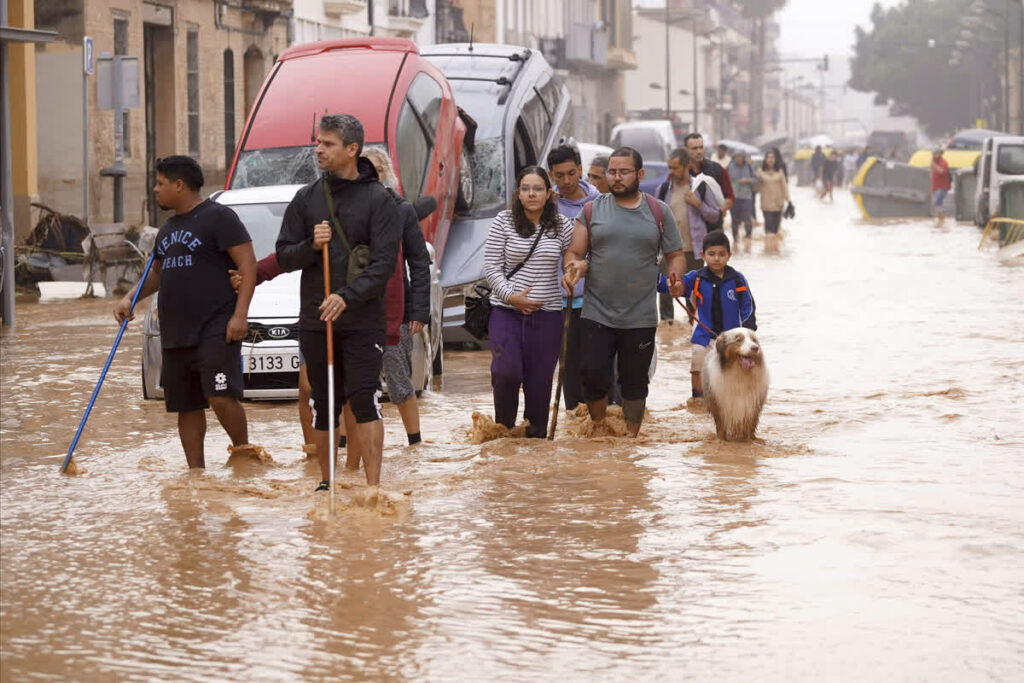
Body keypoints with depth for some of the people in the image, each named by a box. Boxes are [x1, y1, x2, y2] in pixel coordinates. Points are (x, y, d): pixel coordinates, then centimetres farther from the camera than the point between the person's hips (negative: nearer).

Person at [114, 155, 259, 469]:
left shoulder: (217, 217, -5)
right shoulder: (168, 228, 20)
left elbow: (248, 264, -10)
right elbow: (157, 273, 32)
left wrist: (240, 314, -19)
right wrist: (129, 299, 13)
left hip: (215, 331, -8)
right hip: (175, 335, 8)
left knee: (221, 397, -20)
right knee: (187, 407, 8)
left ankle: (243, 451, -2)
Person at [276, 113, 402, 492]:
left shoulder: (379, 200, -2)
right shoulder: (306, 198, 9)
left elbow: (384, 262, -10)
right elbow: (284, 256, 10)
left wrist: (348, 297, -22)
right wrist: (311, 246, -12)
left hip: (363, 320, -4)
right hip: (314, 319, 4)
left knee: (364, 399, -10)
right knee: (323, 404, 9)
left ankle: (373, 485, -9)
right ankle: (326, 480, 21)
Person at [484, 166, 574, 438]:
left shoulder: (562, 226, 5)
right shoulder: (503, 222, 0)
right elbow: (491, 265, -1)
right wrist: (511, 296, -12)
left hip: (547, 313, 2)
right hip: (507, 311, -2)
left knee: (540, 379, 3)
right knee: (506, 371, -16)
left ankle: (536, 435, 16)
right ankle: (503, 429, 7)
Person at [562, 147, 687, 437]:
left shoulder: (658, 212, 6)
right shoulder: (593, 210, 5)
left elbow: (675, 255, 10)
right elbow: (574, 253, 5)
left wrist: (675, 278, -11)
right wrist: (573, 268, -18)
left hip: (640, 317, 0)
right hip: (596, 314, 0)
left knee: (634, 383, 7)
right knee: (594, 375, -7)